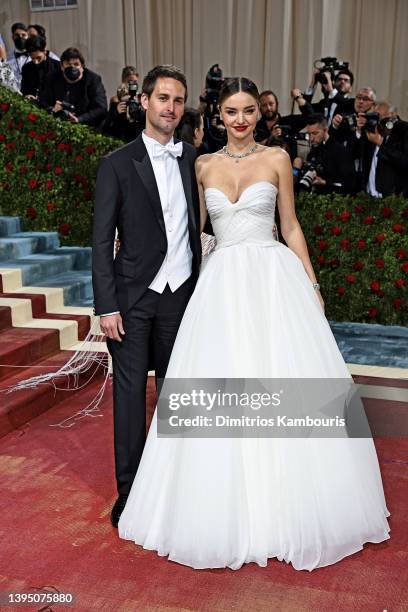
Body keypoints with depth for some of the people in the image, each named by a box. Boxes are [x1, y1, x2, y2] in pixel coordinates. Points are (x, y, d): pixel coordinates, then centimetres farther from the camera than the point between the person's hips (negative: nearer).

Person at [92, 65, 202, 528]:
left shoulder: (193, 159, 8)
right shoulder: (118, 164, -3)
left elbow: (199, 224, 11)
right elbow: (102, 241, -5)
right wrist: (106, 306, -10)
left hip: (183, 295, 3)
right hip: (135, 299, -3)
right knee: (130, 392, 2)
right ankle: (129, 490, 17)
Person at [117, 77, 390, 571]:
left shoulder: (276, 158, 6)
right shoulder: (204, 166, 11)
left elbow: (290, 225, 7)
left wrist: (311, 284, 3)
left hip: (274, 277, -1)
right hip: (223, 281, 2)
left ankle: (291, 506, 19)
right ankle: (231, 509, 20)